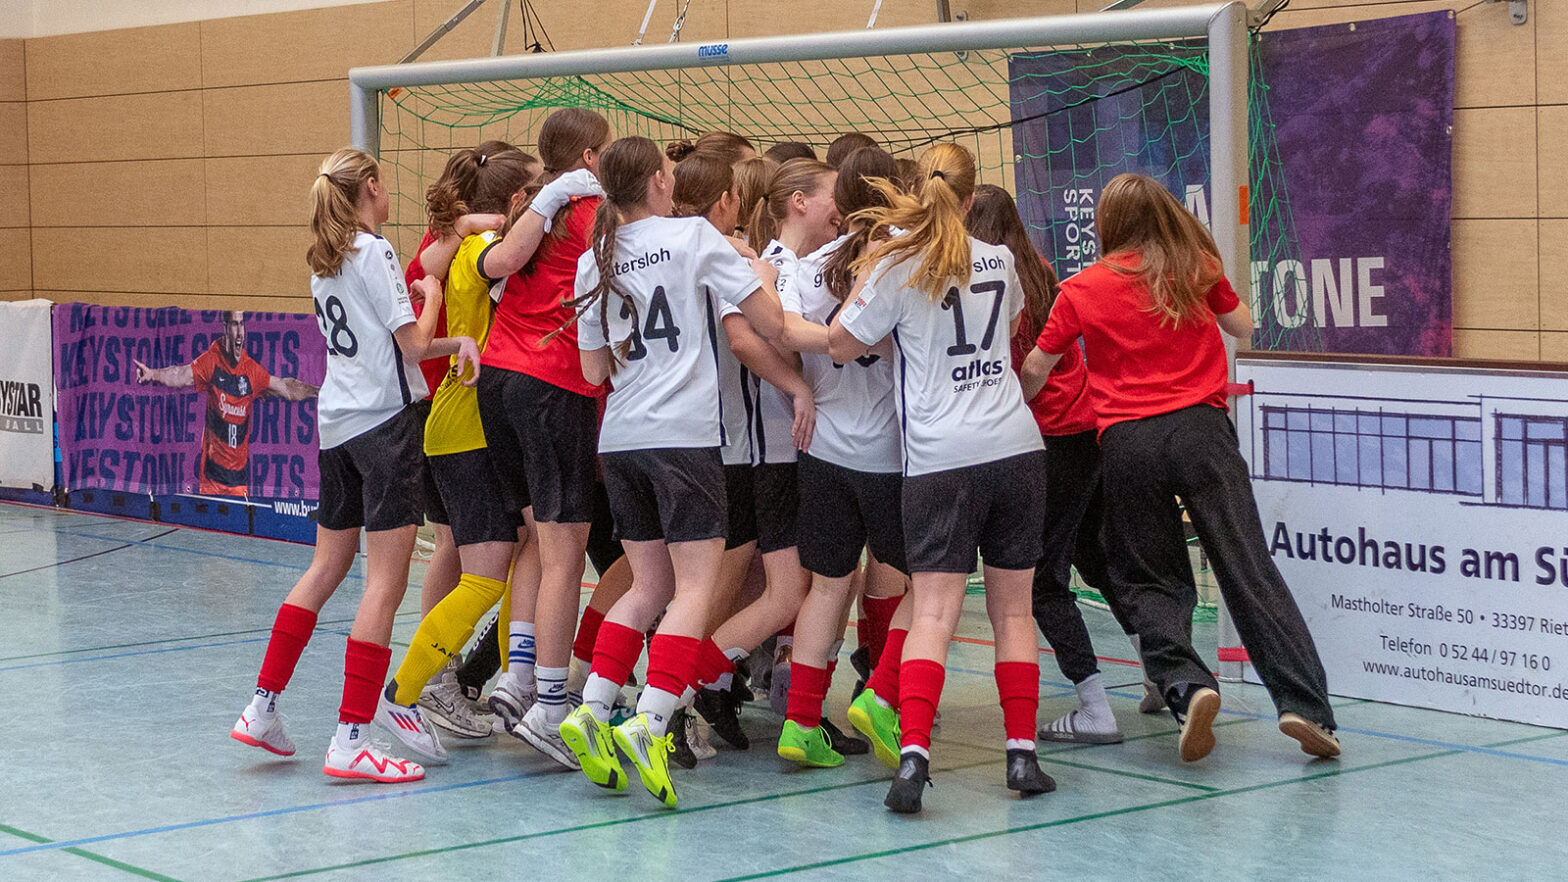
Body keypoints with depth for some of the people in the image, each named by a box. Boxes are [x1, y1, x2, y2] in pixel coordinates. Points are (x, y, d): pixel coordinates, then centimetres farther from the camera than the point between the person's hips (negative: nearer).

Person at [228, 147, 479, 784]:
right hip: (386, 421, -9)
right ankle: (351, 738, -11)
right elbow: (413, 345, -13)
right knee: (385, 582, -7)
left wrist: (455, 342, 4)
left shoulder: (322, 261, 14)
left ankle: (262, 707, 20)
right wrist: (431, 295, 5)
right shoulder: (373, 252, -11)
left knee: (326, 568, 18)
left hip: (338, 422, 9)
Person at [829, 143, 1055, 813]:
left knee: (932, 614, -8)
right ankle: (1022, 753, 10)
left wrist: (868, 270, 9)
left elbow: (841, 345, 1)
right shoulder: (999, 261, 10)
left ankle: (913, 752, -21)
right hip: (1017, 447, 4)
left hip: (941, 456, -4)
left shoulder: (898, 266, -6)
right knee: (1013, 611, 10)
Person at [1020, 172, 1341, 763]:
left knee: (1150, 582, 10)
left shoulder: (1082, 289, 7)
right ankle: (1304, 705, -10)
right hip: (1200, 427, 1)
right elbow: (1244, 327, 24)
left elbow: (1035, 370, 12)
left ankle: (1185, 684, -15)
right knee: (1249, 569, -1)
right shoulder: (1197, 267, 10)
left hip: (1127, 443, -1)